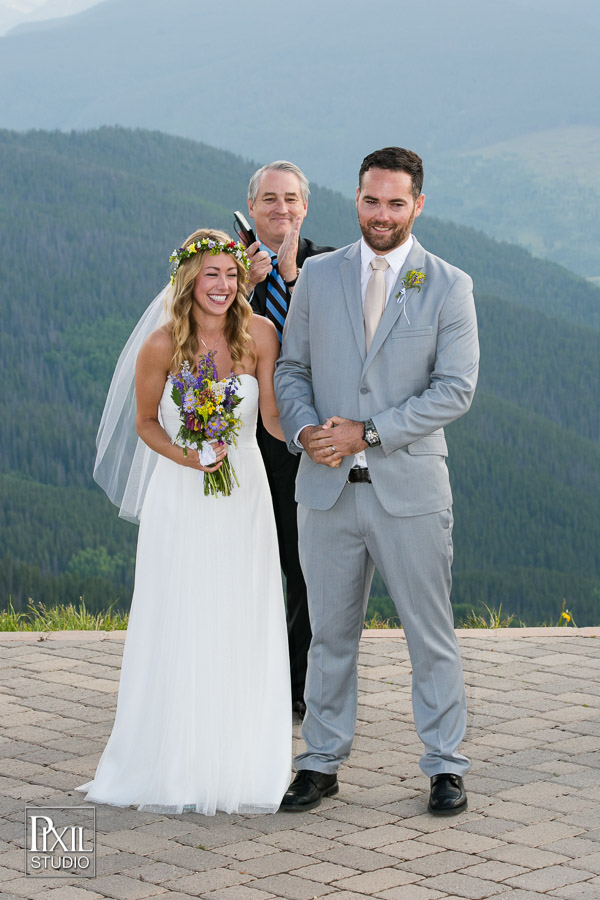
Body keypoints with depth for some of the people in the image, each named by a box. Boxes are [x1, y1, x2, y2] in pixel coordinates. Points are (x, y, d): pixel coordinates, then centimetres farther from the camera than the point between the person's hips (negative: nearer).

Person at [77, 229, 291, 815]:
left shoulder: (258, 334, -7)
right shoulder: (161, 346, -10)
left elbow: (273, 416, -6)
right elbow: (145, 423, 2)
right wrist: (186, 457, -16)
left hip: (243, 497, 2)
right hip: (180, 499, -1)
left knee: (242, 635, 4)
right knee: (178, 635, 2)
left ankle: (238, 767, 16)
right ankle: (172, 770, 14)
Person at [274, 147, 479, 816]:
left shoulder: (449, 286, -1)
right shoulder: (317, 276, 8)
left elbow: (455, 389, -8)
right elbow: (291, 368, 11)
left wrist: (368, 433, -15)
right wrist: (304, 429, -10)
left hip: (410, 489, -2)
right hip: (327, 488, 2)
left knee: (431, 634, 5)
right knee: (331, 633, 10)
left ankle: (445, 766, 16)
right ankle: (321, 762, 21)